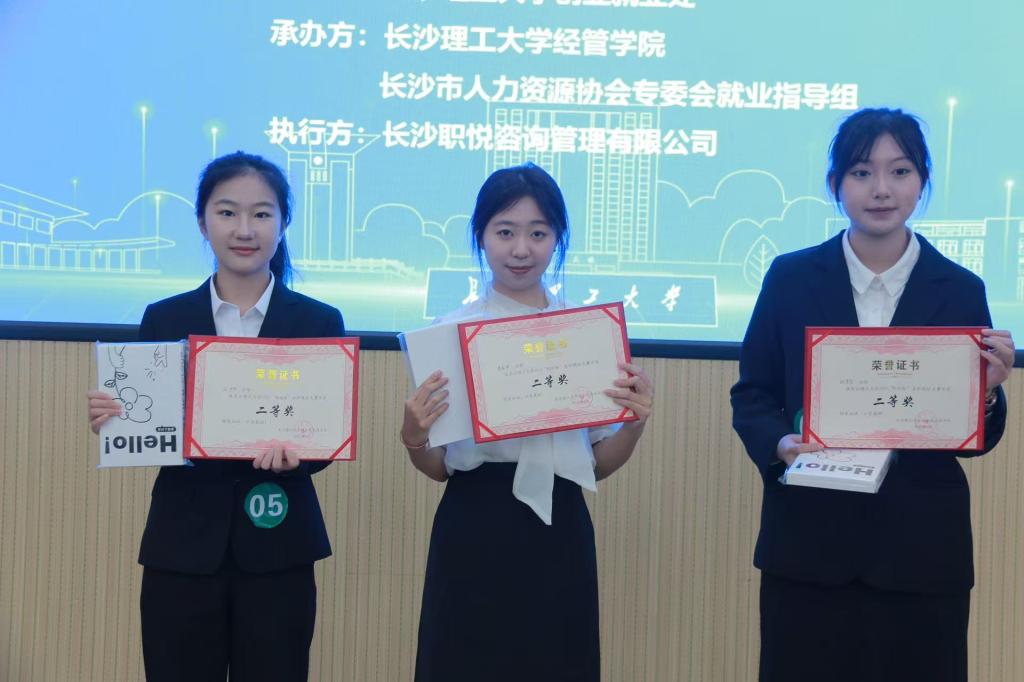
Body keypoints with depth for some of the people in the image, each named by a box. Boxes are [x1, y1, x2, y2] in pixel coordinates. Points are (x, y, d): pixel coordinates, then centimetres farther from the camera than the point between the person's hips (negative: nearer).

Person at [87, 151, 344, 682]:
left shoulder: (319, 322, 1)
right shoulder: (163, 318, 3)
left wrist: (294, 449, -24)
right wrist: (113, 421, -18)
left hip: (277, 551, -1)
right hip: (180, 548, 1)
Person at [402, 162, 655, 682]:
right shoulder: (451, 331, -2)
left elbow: (599, 463, 6)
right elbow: (438, 467, 1)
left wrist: (634, 424, -13)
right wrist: (414, 439, -19)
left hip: (559, 536, 2)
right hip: (474, 536, -1)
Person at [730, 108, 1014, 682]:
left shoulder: (960, 290, 0)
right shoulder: (791, 277, 1)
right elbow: (751, 395, 4)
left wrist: (987, 392, -17)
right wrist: (779, 444, -15)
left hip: (920, 548, 0)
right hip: (807, 541, 0)